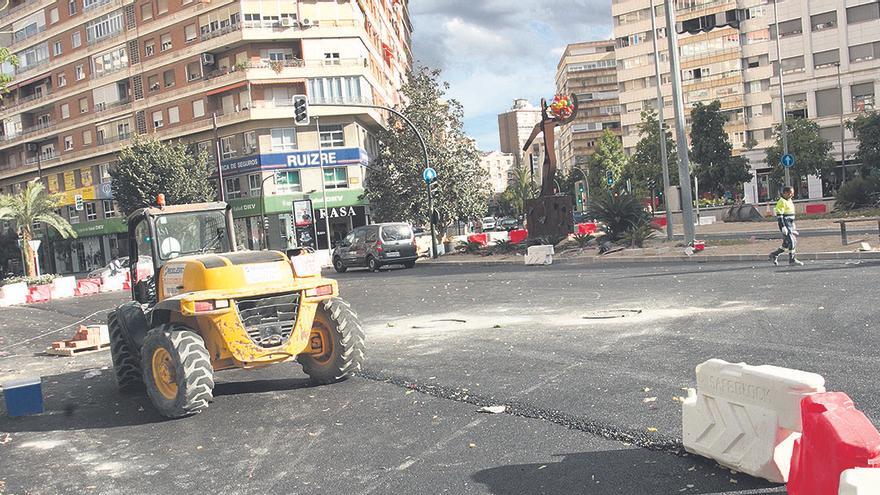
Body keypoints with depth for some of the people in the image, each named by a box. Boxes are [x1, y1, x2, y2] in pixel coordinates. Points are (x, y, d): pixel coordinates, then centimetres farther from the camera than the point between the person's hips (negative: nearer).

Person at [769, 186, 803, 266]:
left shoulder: (789, 201, 16)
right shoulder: (782, 202, -14)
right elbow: (779, 215, -19)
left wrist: (793, 226, 25)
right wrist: (783, 227, -23)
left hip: (790, 225, 9)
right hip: (786, 225, -9)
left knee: (787, 244, 9)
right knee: (792, 242, -9)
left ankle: (774, 255, 18)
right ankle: (792, 259, 0)